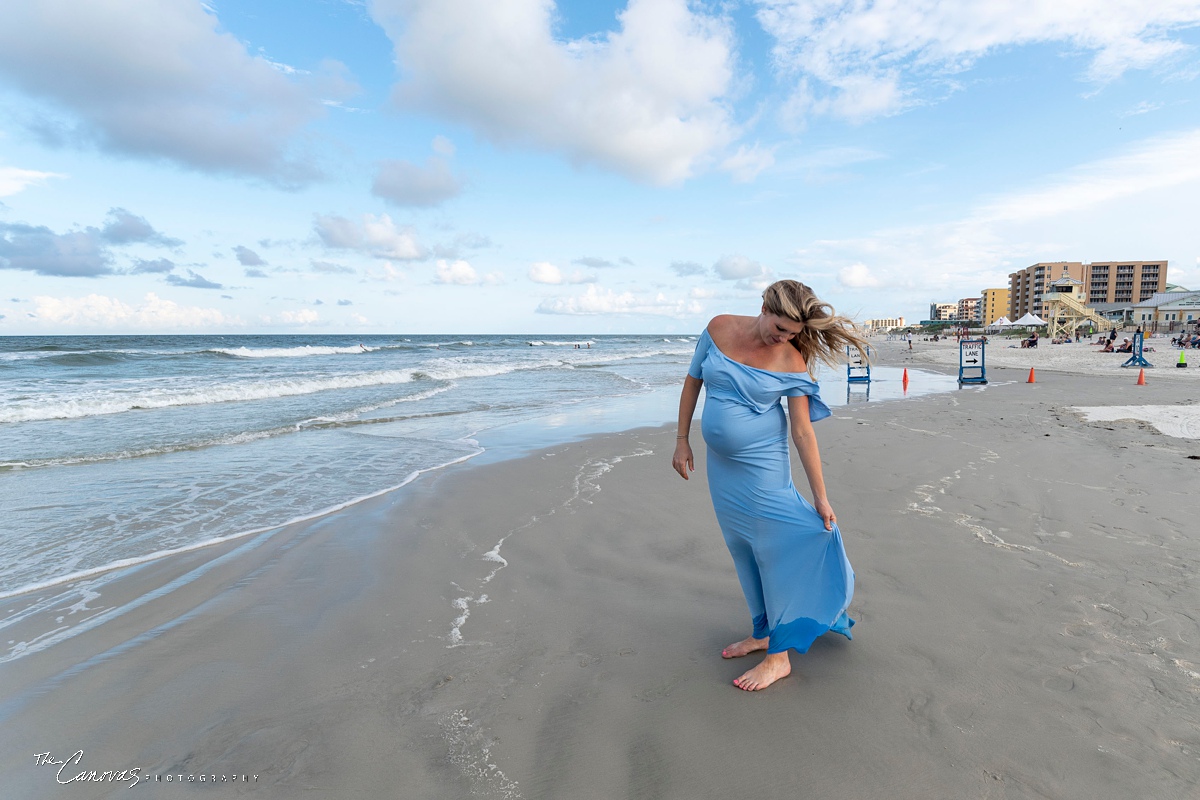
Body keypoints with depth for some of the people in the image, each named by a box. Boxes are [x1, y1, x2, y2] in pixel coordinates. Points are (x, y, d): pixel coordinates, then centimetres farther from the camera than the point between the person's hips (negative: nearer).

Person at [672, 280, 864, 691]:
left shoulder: (791, 361, -13)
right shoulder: (720, 329, -6)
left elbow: (803, 432, -12)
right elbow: (693, 381, 5)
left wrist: (820, 497, -10)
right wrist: (681, 439, 5)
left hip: (761, 465, -4)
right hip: (719, 463, 4)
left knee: (775, 550, 0)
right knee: (743, 550, 15)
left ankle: (780, 656, 14)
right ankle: (762, 632, 33)